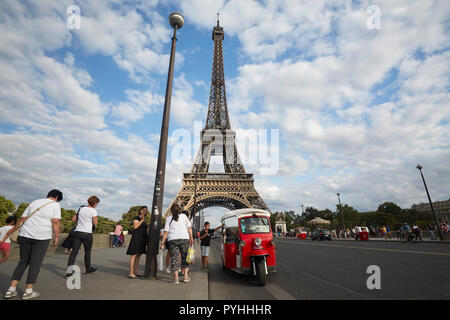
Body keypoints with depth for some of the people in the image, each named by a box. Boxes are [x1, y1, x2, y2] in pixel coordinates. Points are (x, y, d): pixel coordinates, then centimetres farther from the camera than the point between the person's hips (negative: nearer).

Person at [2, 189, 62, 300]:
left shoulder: (34, 202, 15)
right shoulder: (55, 205, -1)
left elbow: (22, 219, 15)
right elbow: (55, 222, -11)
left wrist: (10, 232, 26)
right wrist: (57, 237, -4)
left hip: (25, 235, 5)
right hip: (42, 237, -5)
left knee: (23, 261, 18)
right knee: (35, 263, 6)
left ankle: (11, 289, 17)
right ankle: (28, 291, 13)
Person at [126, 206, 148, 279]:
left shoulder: (144, 220, 19)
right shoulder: (136, 218, -5)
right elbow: (135, 226, -20)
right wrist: (142, 220, -24)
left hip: (142, 239, 8)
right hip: (136, 238, -8)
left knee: (138, 256, 10)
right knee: (134, 255, -7)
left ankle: (136, 272, 16)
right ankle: (131, 273, -3)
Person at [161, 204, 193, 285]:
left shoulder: (168, 218, 9)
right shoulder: (184, 216, 10)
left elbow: (166, 232, 3)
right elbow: (189, 227, 2)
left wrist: (162, 242, 7)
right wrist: (191, 237, 2)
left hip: (172, 239, 0)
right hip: (184, 238, 0)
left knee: (174, 258, 6)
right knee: (185, 257, 12)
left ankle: (176, 278, 6)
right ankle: (186, 276, 13)